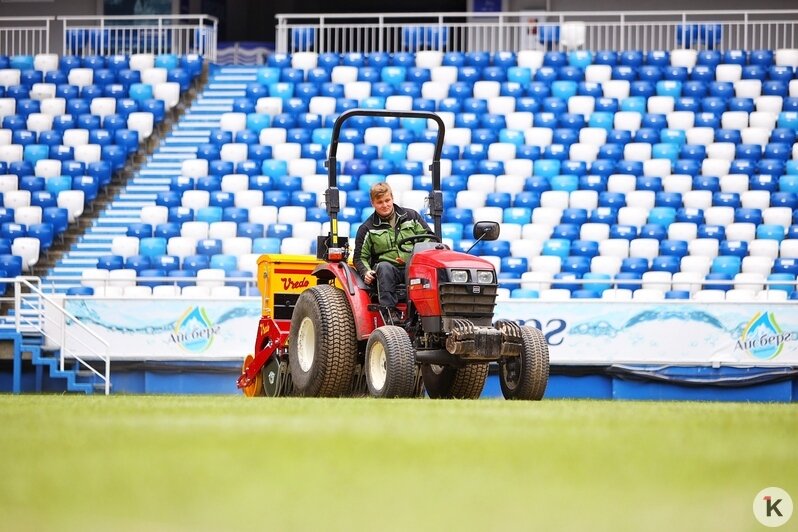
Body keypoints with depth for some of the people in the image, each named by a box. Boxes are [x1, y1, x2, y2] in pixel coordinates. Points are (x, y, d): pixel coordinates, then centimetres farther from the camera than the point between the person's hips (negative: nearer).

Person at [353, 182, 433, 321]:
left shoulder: (411, 216, 15)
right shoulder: (367, 229, 12)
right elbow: (360, 257, 12)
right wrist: (366, 272, -10)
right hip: (388, 268, 0)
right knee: (384, 267, -38)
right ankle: (390, 311, -41)